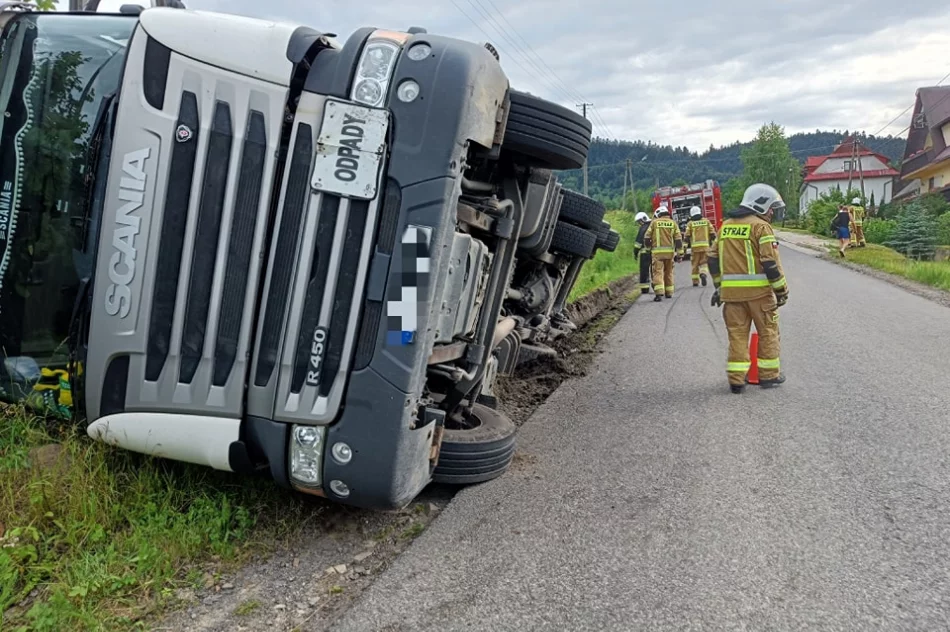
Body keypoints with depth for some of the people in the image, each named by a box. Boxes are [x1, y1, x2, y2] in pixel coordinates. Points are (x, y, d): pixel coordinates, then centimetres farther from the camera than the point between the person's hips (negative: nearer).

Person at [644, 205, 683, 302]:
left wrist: (648, 248, 17)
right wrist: (678, 253, 6)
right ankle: (669, 293, 23)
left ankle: (659, 293, -22)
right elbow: (678, 239, 3)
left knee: (658, 272, -7)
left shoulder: (654, 222, 3)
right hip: (670, 251, 3)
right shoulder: (673, 223, 8)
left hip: (657, 252, -3)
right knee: (668, 272, 16)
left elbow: (647, 237, 2)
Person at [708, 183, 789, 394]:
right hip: (758, 290, -5)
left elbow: (714, 258, 15)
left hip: (731, 290, 5)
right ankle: (769, 375, 18)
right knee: (768, 332, 11)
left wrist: (719, 286, 23)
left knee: (737, 334, 8)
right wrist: (782, 290, -5)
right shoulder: (761, 226, -7)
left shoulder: (725, 227, 13)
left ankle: (736, 379, 7)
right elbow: (770, 262, -13)